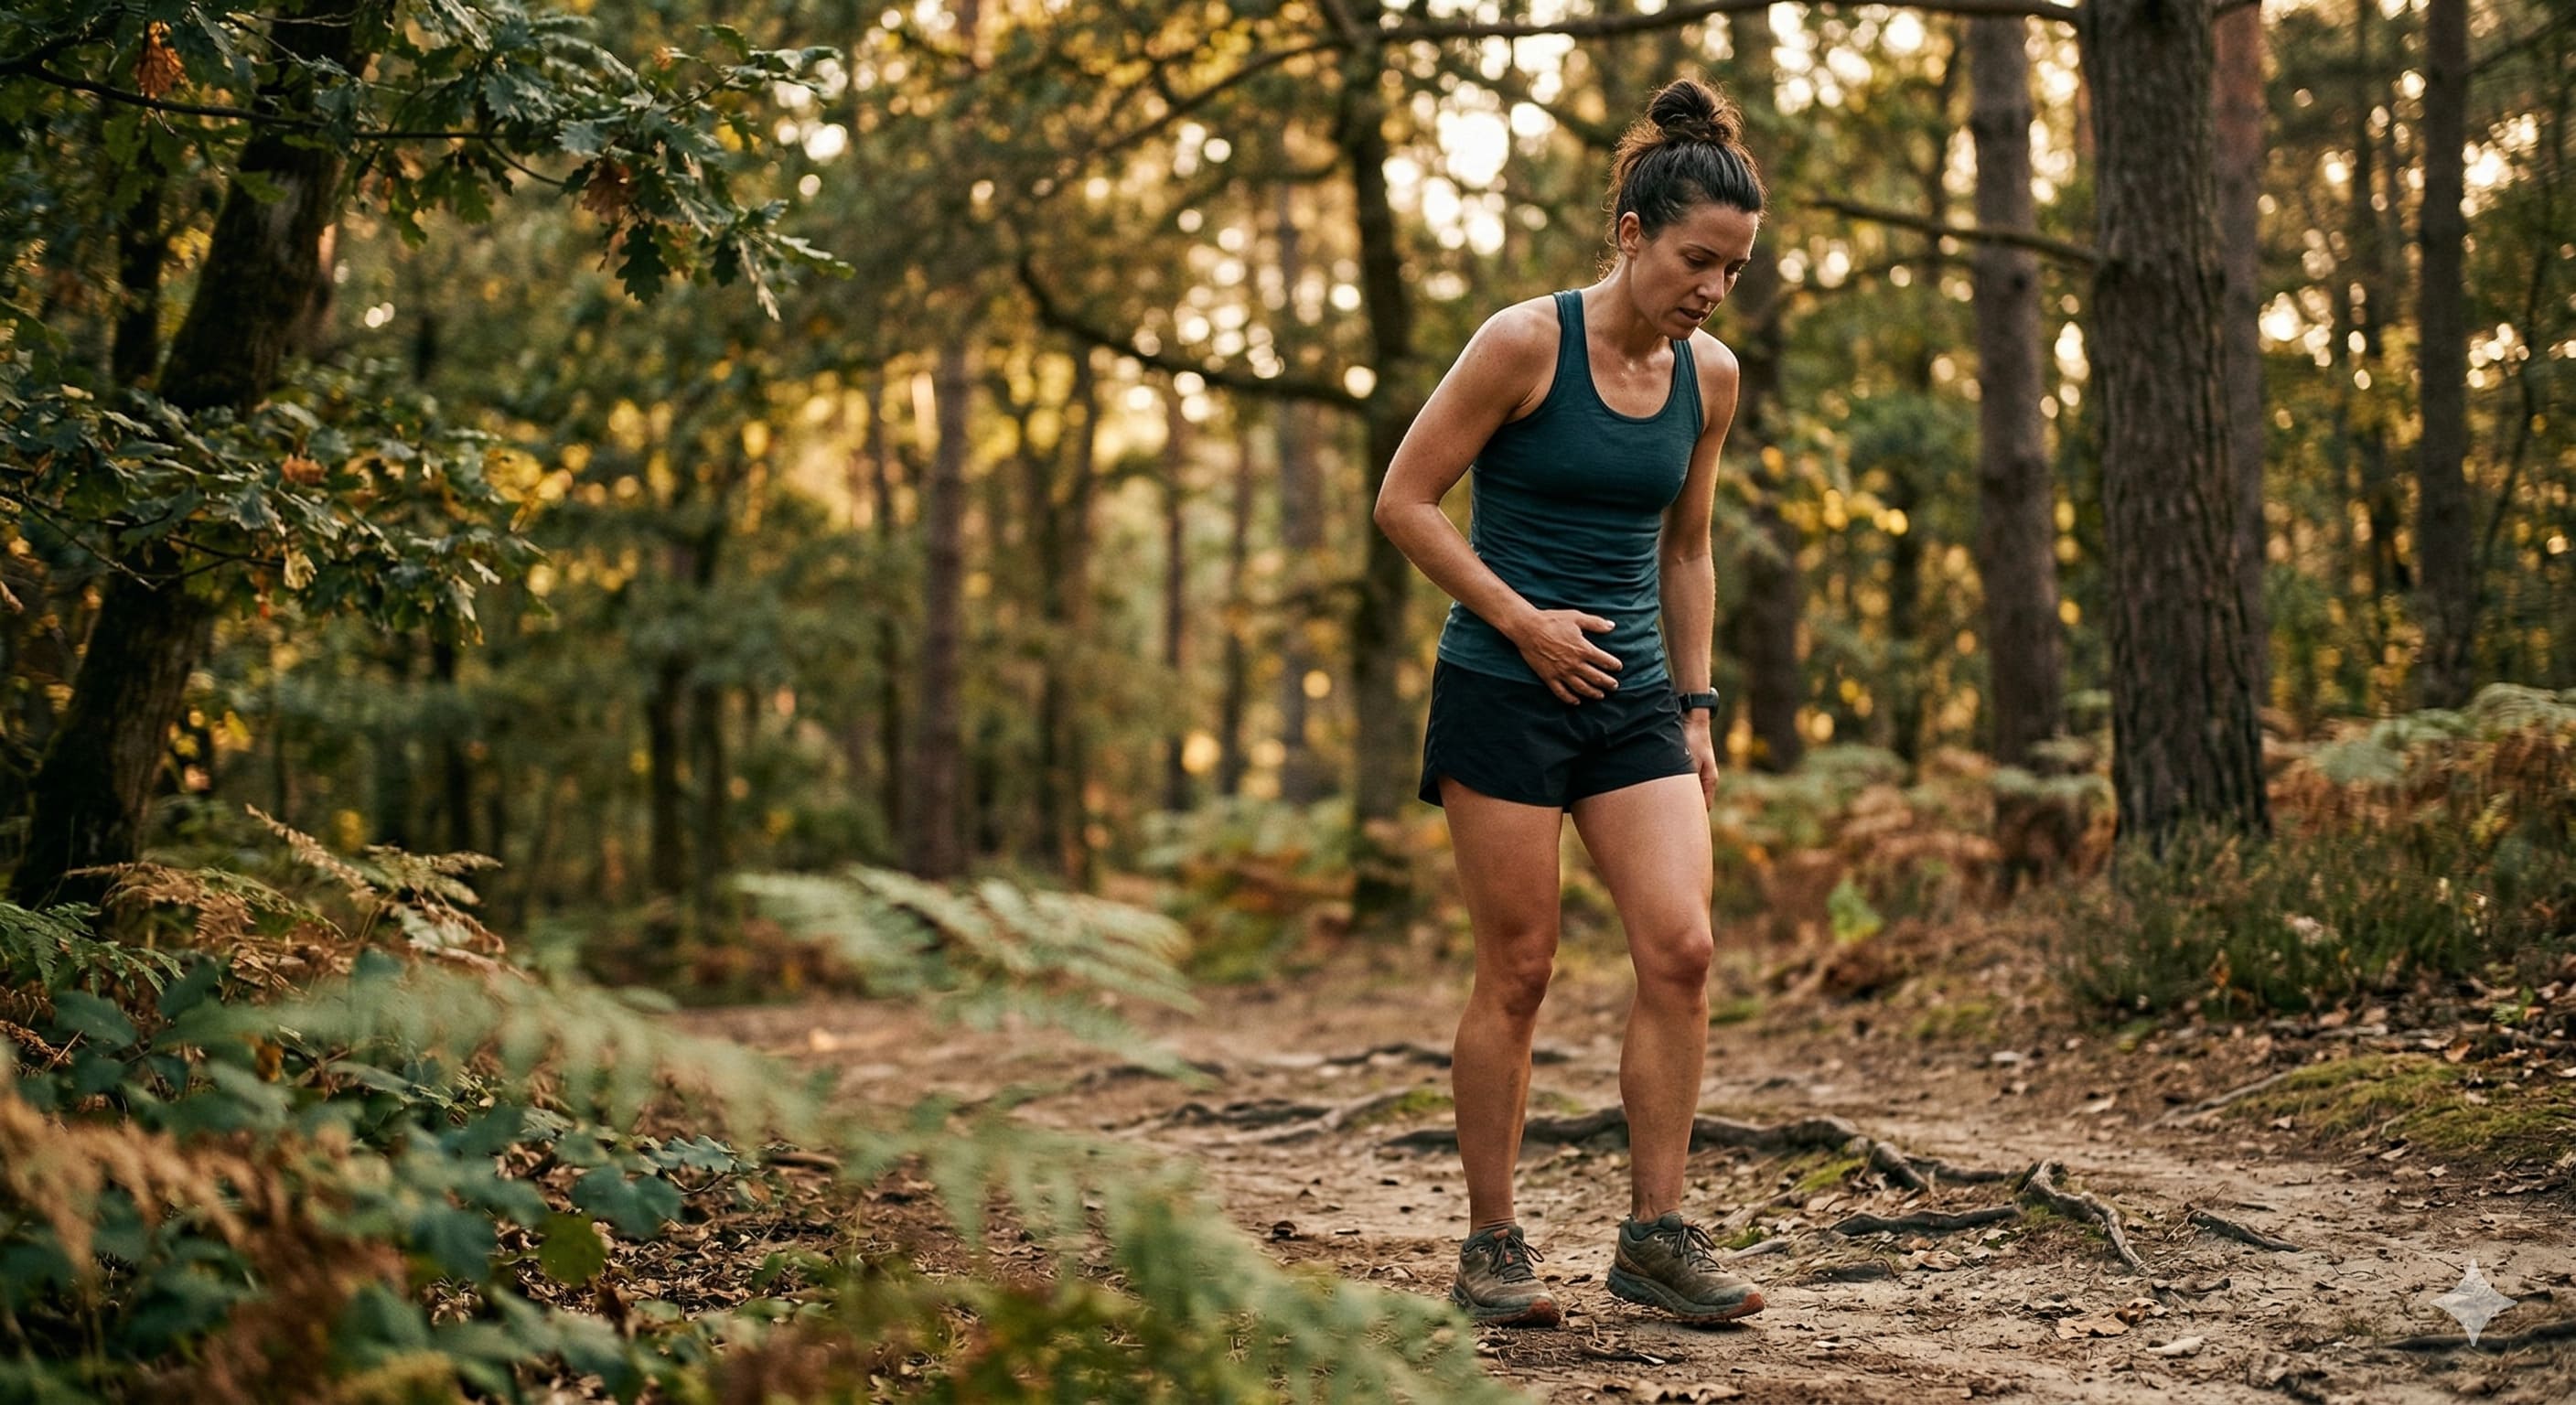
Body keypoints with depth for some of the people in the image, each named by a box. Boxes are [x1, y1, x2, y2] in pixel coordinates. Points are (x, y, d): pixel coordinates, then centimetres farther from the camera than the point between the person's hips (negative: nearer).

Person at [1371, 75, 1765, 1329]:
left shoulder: (1710, 376, 6)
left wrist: (1694, 709, 14)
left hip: (1634, 703, 5)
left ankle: (1655, 1234, 2)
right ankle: (1491, 1248, 11)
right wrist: (1522, 619, -13)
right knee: (1517, 974, -2)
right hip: (1504, 695, -5)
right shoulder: (1525, 343, -11)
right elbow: (1403, 501, -8)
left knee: (1681, 951, -8)